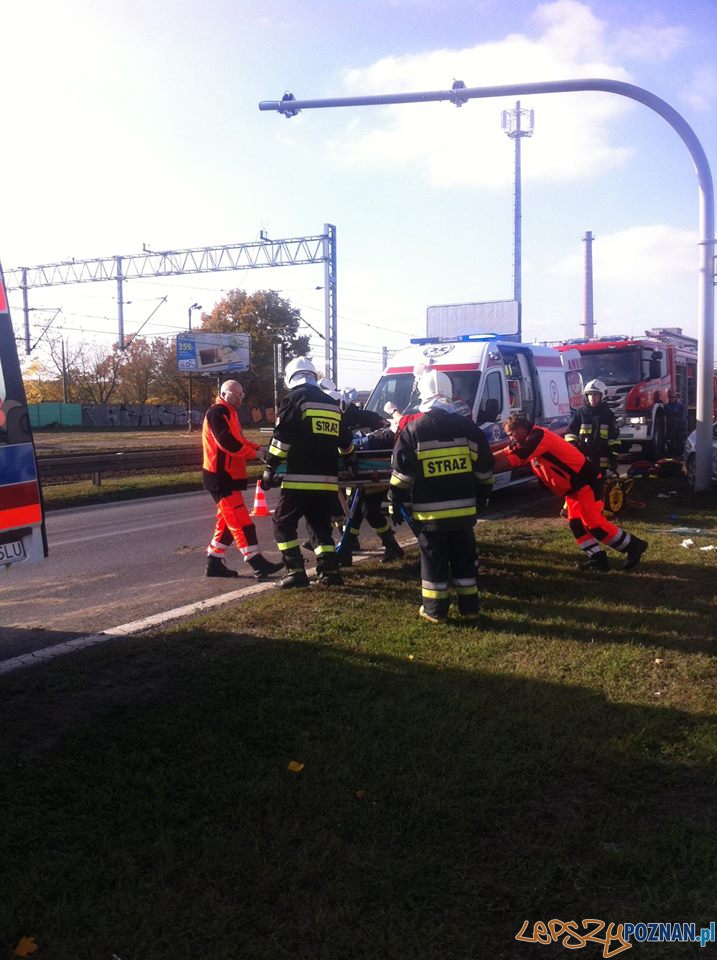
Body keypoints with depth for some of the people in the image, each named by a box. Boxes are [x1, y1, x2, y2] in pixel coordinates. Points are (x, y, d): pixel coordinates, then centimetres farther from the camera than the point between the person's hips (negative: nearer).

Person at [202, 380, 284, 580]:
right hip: (220, 476, -10)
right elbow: (227, 442, -23)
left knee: (227, 521, 13)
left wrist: (257, 450, 1)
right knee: (240, 521, -12)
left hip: (229, 475, 11)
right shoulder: (218, 412, -12)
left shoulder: (230, 413, 21)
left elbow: (239, 440, 17)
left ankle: (214, 563, 19)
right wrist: (254, 453, -15)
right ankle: (258, 563, -14)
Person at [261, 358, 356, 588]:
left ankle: (296, 571, -2)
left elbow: (281, 439, -8)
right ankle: (330, 571, 9)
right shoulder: (331, 403, 17)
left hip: (300, 478, -6)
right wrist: (350, 462, 42)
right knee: (320, 525, 16)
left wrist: (270, 469, -3)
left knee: (283, 523, 5)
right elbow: (345, 440, 23)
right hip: (328, 479, 6)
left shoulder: (293, 399, -2)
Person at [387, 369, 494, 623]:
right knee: (464, 557, 13)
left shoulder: (413, 429, -6)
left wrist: (396, 502, 2)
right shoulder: (468, 426, 3)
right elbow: (484, 468, 8)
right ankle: (469, 607, 19)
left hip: (429, 510, -3)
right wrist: (482, 497, 19)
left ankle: (435, 610, 10)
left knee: (434, 560, 5)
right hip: (463, 508, 3)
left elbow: (402, 473, -7)